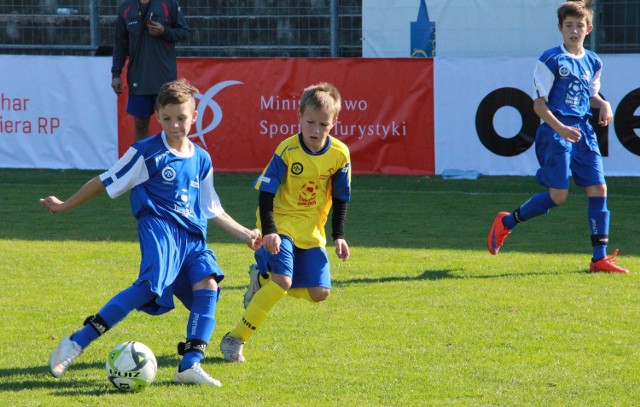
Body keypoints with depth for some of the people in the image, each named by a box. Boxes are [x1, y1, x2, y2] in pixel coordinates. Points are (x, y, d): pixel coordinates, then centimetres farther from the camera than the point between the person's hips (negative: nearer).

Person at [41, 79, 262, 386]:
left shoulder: (201, 160, 18)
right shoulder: (147, 152, 3)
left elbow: (212, 210, 27)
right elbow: (107, 182, 11)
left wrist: (245, 234, 20)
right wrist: (65, 206, 14)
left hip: (192, 236, 6)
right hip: (158, 225, -6)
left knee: (208, 283, -20)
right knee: (152, 285, -30)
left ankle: (190, 365, -21)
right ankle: (75, 343, -30)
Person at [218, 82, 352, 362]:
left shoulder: (339, 154, -6)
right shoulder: (287, 151, -17)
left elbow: (341, 198, 7)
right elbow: (265, 193, -15)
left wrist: (338, 235, 1)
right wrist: (268, 232, -26)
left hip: (311, 230, 5)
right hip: (280, 224, -5)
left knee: (318, 292, -3)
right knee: (283, 281, -25)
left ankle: (262, 279, 23)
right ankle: (234, 340, -15)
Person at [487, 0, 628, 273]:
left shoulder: (593, 63, 12)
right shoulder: (551, 60, -6)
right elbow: (539, 103, -8)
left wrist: (603, 105, 5)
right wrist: (561, 128, -21)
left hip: (583, 131, 6)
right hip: (555, 131, -6)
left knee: (598, 188, -4)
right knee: (558, 195, -10)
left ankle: (599, 258, -1)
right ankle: (506, 223, 13)